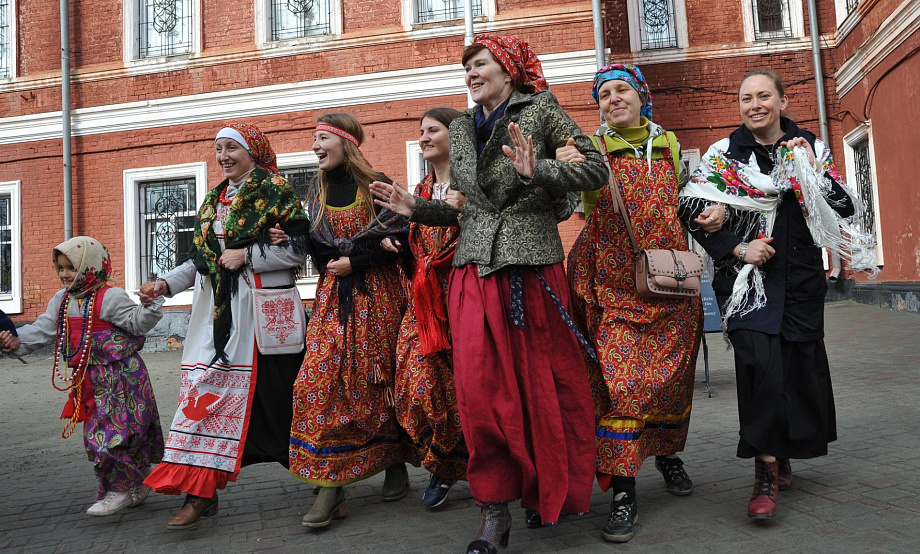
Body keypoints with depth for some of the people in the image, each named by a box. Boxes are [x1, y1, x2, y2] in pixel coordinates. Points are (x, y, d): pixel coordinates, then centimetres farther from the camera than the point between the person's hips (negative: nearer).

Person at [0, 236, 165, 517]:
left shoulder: (110, 297, -11)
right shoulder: (61, 301, 12)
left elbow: (137, 324, -12)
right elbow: (42, 330, 11)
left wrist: (149, 304, -30)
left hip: (120, 379, -8)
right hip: (89, 381, 8)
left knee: (111, 434, -9)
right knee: (97, 434, 13)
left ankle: (120, 489, 8)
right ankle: (136, 485, 28)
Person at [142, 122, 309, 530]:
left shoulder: (275, 191, -2)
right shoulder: (213, 200, 18)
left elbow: (297, 250, -10)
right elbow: (200, 257, 20)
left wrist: (246, 255, -14)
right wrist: (167, 282, 6)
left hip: (264, 311, -6)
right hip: (218, 313, 6)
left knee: (274, 393, 1)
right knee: (206, 389, -2)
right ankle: (201, 490, 2)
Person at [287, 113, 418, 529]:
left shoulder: (377, 186, -3)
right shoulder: (317, 191, 12)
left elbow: (398, 241, -7)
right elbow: (317, 245, 15)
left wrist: (354, 263, -12)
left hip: (377, 294, -4)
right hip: (334, 296, 4)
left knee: (379, 378, 1)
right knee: (321, 379, -8)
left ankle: (395, 464, 22)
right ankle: (330, 486, -3)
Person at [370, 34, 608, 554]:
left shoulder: (540, 109, 3)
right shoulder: (461, 128, 17)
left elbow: (597, 169, -4)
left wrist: (538, 171, -18)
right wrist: (417, 208, 8)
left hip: (531, 265, -3)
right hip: (475, 268, 4)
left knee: (545, 379, 6)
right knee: (480, 388, -4)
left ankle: (559, 490, 30)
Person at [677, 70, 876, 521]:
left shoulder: (811, 148, 10)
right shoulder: (723, 154, 3)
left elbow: (843, 209, 5)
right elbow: (691, 209, -4)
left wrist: (811, 169, -8)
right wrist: (737, 248, -11)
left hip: (800, 276, 3)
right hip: (747, 275, -3)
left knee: (801, 361, 6)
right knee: (760, 360, -17)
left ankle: (784, 453, 28)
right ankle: (767, 470, -7)